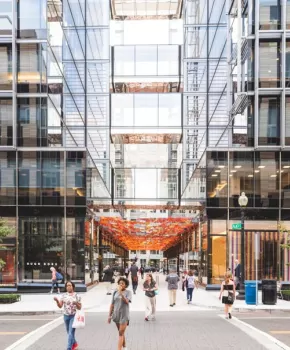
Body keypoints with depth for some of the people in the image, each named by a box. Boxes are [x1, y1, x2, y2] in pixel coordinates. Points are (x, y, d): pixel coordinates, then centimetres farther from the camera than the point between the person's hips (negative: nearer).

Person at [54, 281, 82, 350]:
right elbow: (60, 306, -1)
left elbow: (79, 308, -1)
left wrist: (76, 303, -21)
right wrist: (57, 301, -19)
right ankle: (74, 343, 40)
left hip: (73, 316, -4)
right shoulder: (64, 295, 2)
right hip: (66, 316, 4)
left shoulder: (77, 296, -4)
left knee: (71, 332, -11)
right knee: (69, 332, 17)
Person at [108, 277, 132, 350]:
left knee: (121, 334, -10)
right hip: (116, 315, 4)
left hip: (124, 315, -4)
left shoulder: (128, 292, -7)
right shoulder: (115, 293, 4)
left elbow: (127, 301, -24)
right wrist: (109, 315, 6)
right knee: (121, 333, 17)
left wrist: (121, 293, -32)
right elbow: (112, 305, 8)